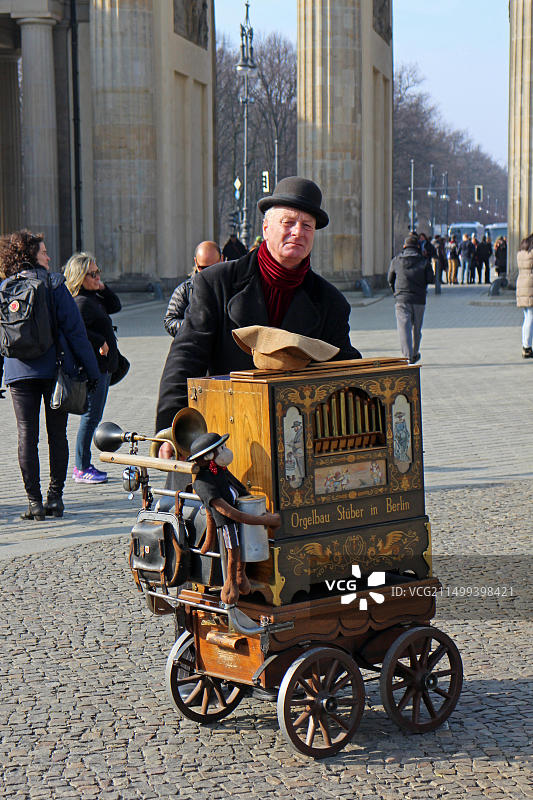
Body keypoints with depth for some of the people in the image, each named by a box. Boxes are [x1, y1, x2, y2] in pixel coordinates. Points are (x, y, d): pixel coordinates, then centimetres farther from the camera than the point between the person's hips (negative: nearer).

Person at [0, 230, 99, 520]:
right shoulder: (53, 284, -4)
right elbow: (74, 328, -6)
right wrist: (91, 371, -2)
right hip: (55, 368, -2)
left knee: (27, 435, 3)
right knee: (57, 433, 8)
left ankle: (34, 501, 0)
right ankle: (55, 497, 10)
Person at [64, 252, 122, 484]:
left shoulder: (94, 298, 14)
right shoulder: (80, 302, -16)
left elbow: (115, 307, 22)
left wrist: (103, 289, 7)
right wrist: (100, 343, -20)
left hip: (102, 365, 10)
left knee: (93, 416, 14)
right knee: (91, 415, -6)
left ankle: (83, 464, 21)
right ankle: (82, 469, 0)